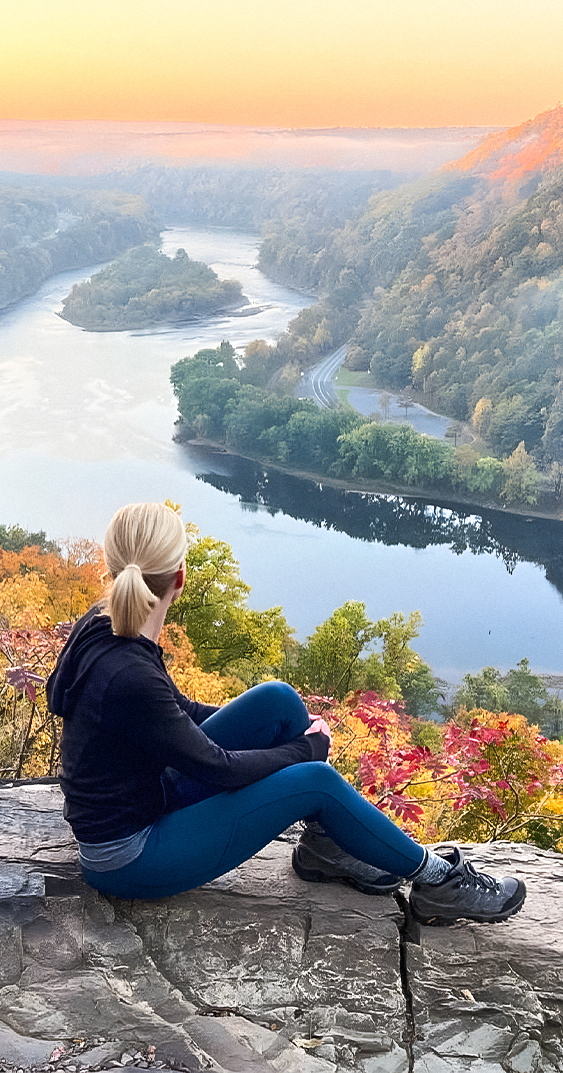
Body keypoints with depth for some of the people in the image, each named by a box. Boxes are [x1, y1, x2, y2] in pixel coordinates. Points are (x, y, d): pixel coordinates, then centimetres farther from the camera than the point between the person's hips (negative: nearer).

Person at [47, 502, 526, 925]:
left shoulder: (103, 624, -5)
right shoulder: (128, 676, -32)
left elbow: (177, 711, 9)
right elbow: (219, 769, -21)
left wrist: (292, 728, 8)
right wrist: (307, 746, -6)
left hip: (152, 792, 8)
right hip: (130, 861, -8)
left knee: (278, 699, -4)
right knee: (316, 780, -13)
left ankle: (326, 842, 14)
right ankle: (436, 880, 8)